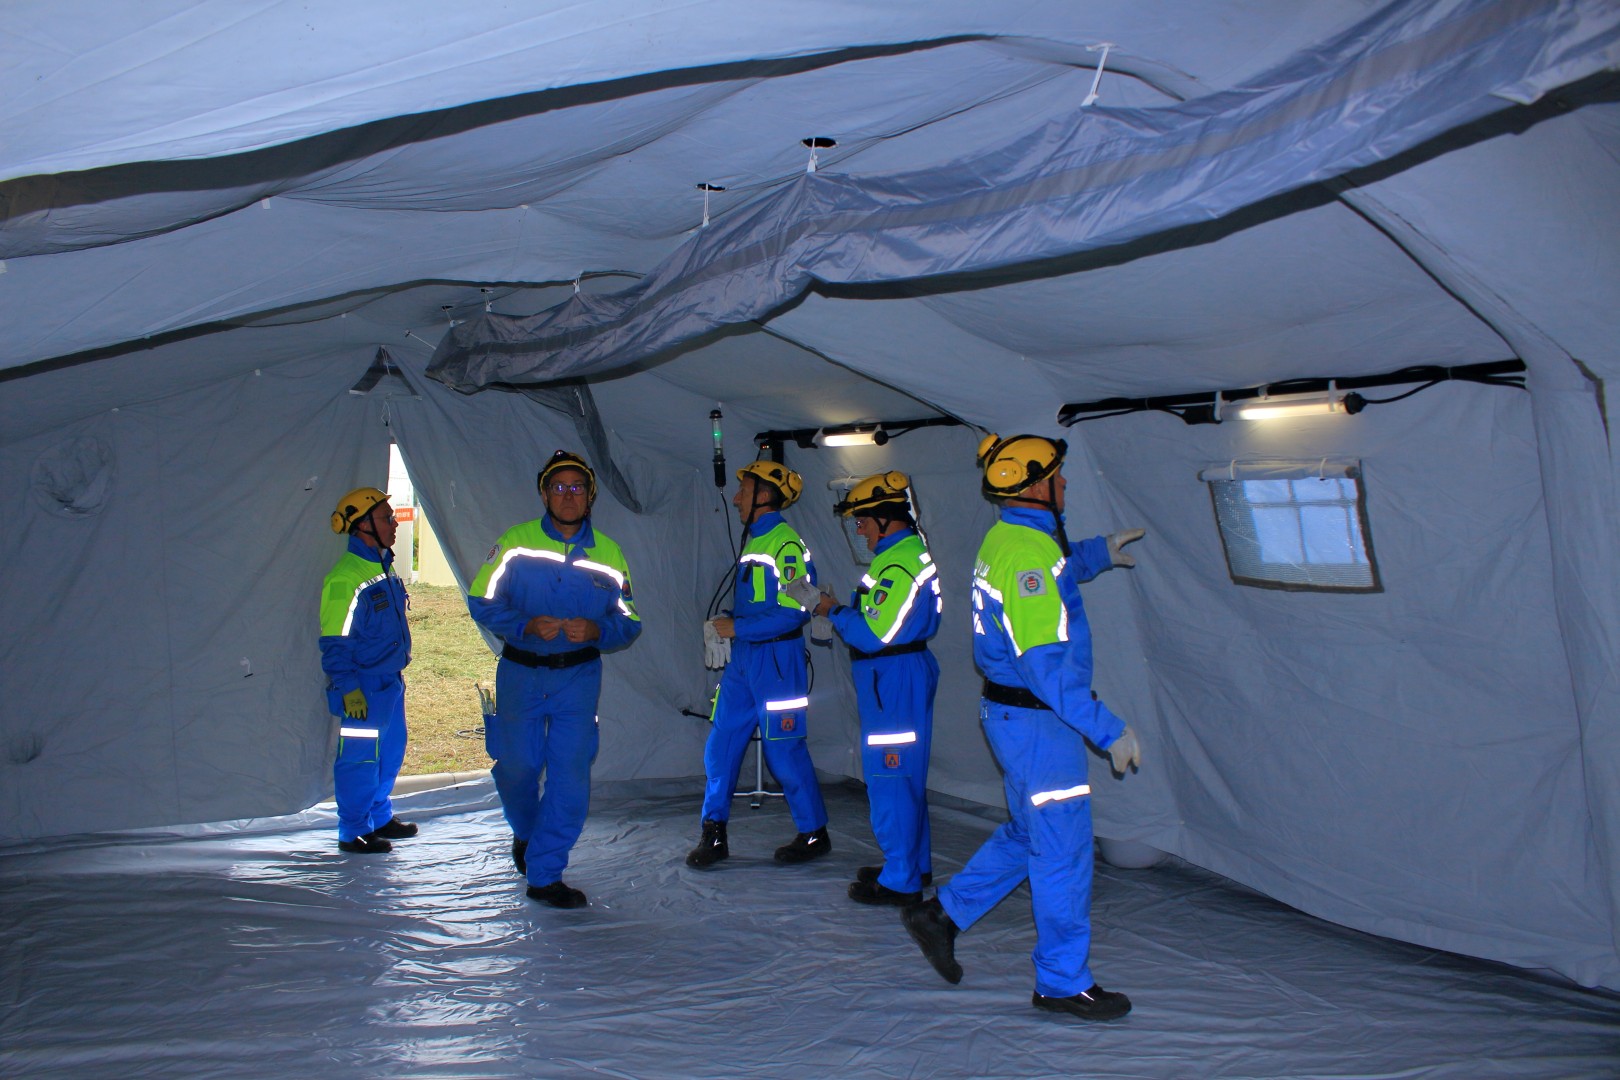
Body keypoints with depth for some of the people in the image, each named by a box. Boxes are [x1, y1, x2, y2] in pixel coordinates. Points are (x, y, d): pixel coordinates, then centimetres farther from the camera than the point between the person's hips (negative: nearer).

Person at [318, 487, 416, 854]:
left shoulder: (383, 568, 11)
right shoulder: (345, 578, -18)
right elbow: (334, 642, -18)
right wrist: (349, 690, -20)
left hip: (390, 682, 9)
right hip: (363, 688, -9)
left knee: (390, 752, 17)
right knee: (359, 758, 1)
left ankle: (380, 818, 32)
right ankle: (353, 833, 13)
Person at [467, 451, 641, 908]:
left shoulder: (608, 554, 3)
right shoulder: (515, 543, -2)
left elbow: (629, 622, 4)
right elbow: (482, 602, -3)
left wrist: (595, 630, -17)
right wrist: (526, 625, -20)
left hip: (578, 677, 1)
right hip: (519, 673, 0)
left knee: (571, 776, -6)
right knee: (516, 766, 8)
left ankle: (545, 875, 5)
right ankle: (525, 832, 42)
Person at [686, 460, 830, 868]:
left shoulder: (787, 545, -15)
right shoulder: (752, 542, 14)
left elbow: (794, 612, -22)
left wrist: (737, 627, -18)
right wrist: (726, 626, 5)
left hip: (776, 660, -9)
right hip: (743, 658, 9)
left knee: (784, 750, 0)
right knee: (720, 745, 7)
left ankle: (814, 834, 16)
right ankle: (714, 834, 16)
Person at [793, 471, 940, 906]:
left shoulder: (899, 563, -21)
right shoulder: (909, 552, 13)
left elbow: (873, 635, -24)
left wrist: (834, 611, -9)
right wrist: (839, 614, 6)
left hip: (894, 682, -11)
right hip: (898, 678, 11)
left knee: (889, 779, -3)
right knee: (906, 776, 18)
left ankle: (900, 881, 5)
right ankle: (914, 864, 29)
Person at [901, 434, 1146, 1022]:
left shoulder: (1004, 538, 9)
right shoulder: (1030, 551, -23)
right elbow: (1047, 665, -27)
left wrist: (1097, 552, 28)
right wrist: (1108, 730, -25)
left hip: (1011, 711, 10)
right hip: (1039, 720, -10)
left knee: (1027, 833, 22)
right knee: (1062, 849, 2)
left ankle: (942, 914, 27)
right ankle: (1063, 982, 14)